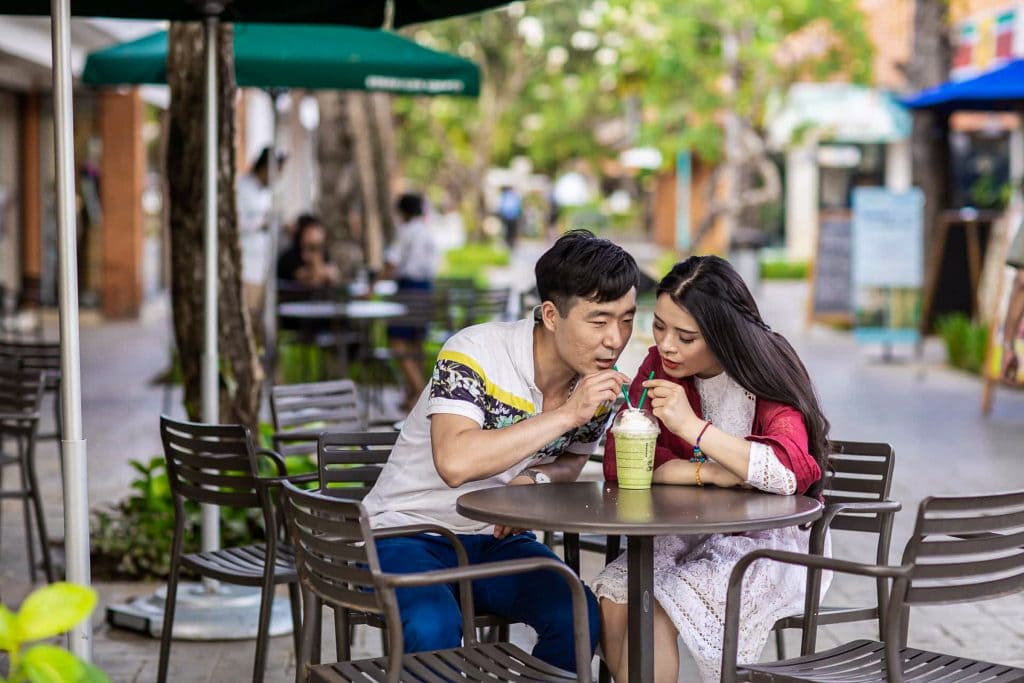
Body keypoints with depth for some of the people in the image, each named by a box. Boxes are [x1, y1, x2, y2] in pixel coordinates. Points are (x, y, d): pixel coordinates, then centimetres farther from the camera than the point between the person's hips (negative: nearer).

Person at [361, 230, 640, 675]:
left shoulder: (599, 383, -4)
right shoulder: (476, 353, -22)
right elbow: (455, 463, -36)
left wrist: (536, 478, -11)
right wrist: (566, 413, -33)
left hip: (498, 538, 5)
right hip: (409, 533, -5)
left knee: (579, 617, -22)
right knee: (434, 626, -35)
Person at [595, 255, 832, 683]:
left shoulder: (766, 374, -15)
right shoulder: (660, 366, -2)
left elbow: (794, 472, -32)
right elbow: (618, 462, -10)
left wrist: (692, 427, -35)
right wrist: (708, 473, -23)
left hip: (771, 539, -5)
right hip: (692, 532, 5)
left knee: (658, 611, -27)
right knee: (612, 600, -21)